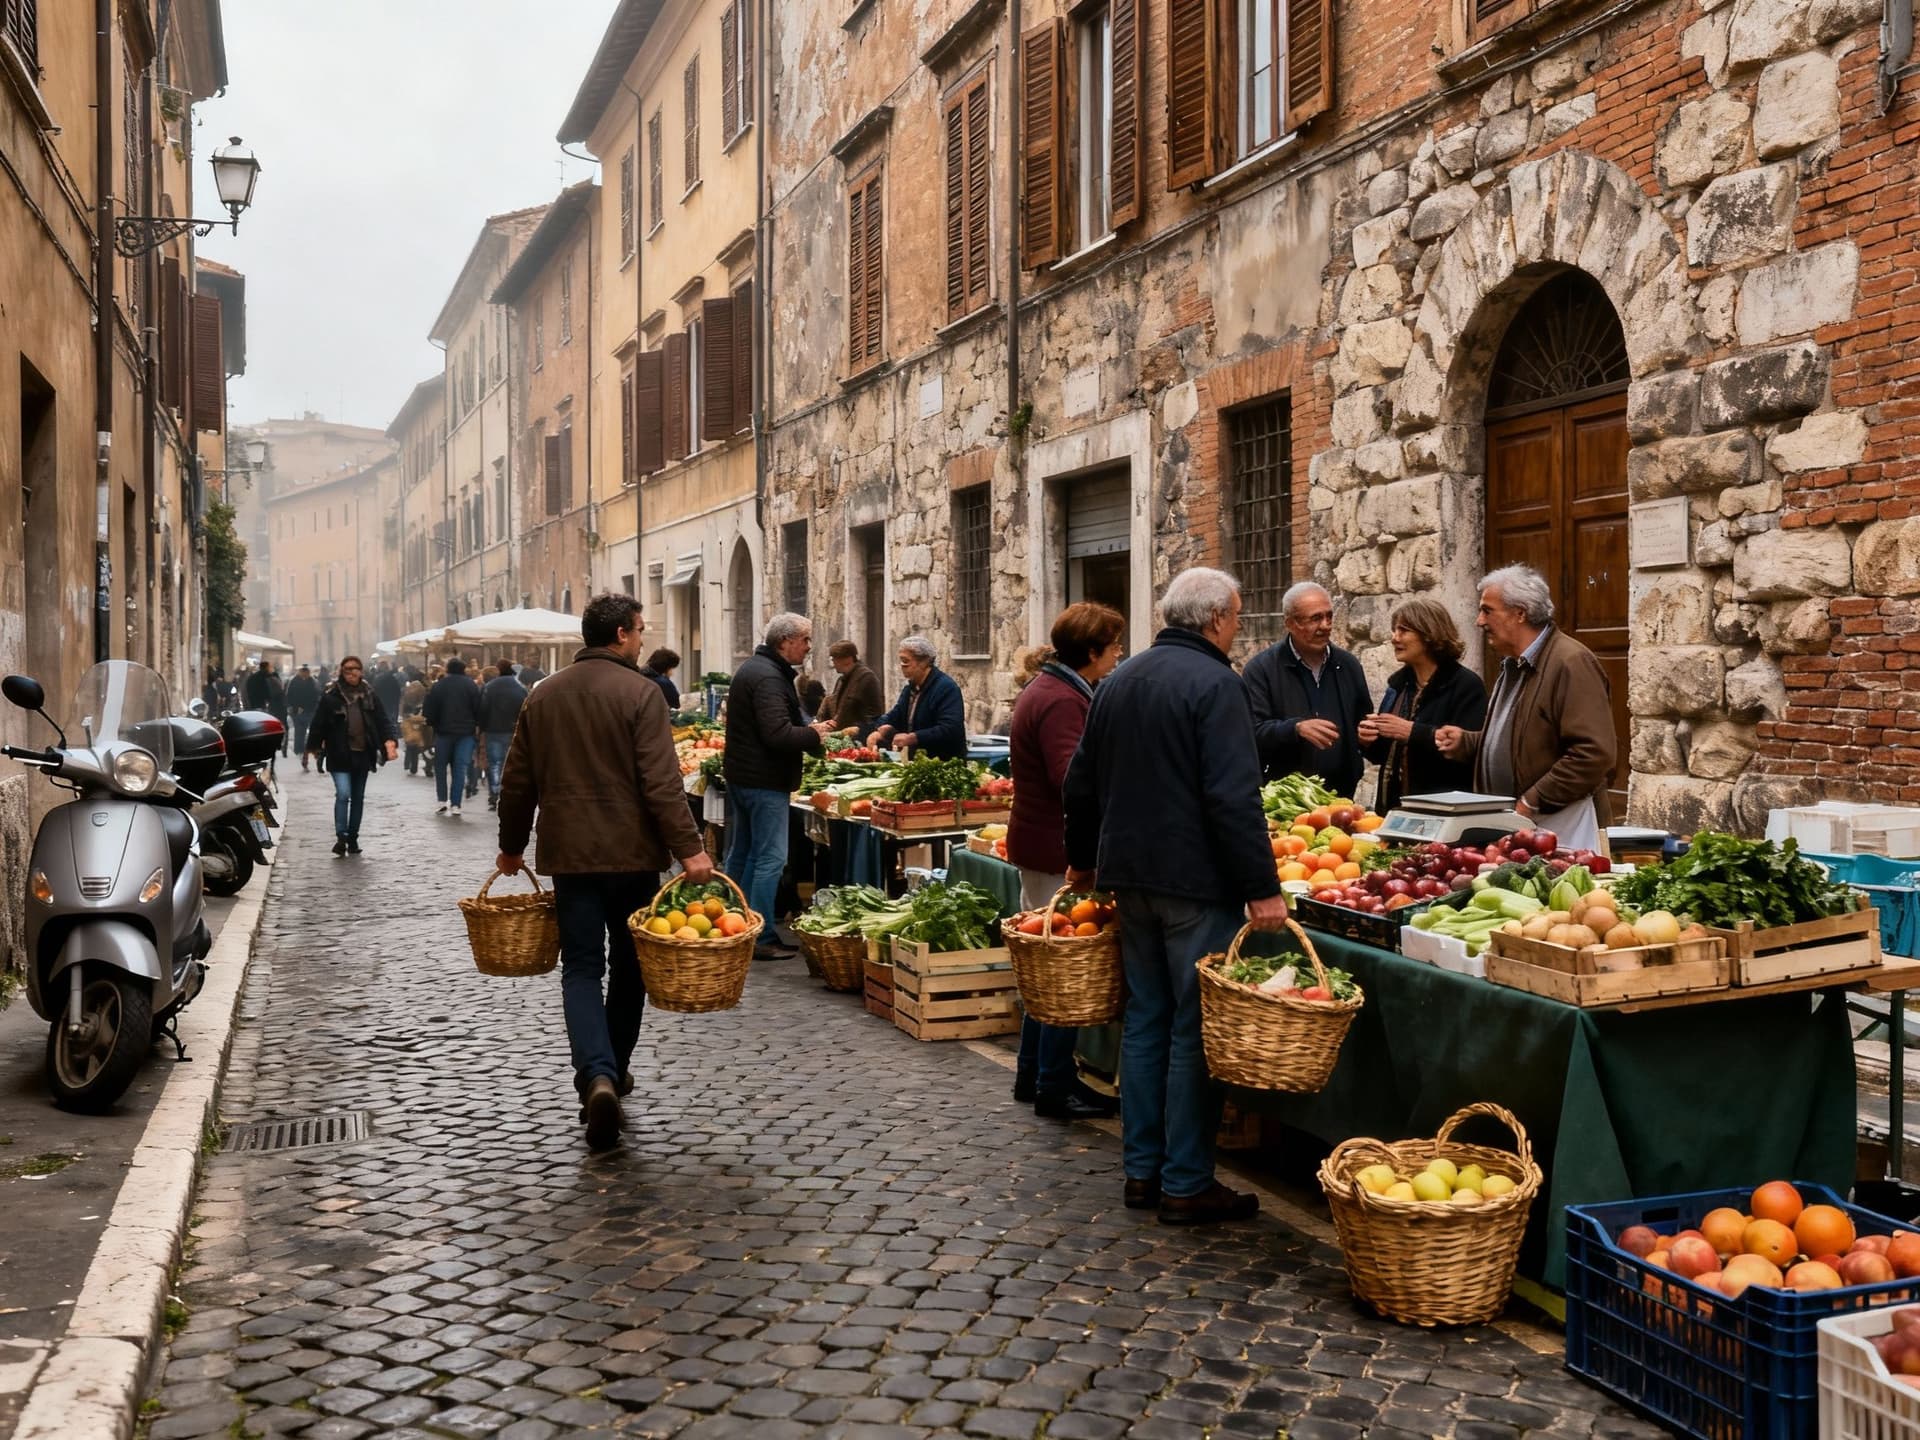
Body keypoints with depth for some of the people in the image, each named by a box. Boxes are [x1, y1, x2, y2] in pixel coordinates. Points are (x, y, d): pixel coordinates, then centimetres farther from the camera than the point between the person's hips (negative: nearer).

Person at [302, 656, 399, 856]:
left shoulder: (369, 695, 4)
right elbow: (319, 723, -1)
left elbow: (383, 719, 0)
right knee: (343, 794, -16)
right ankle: (341, 837, -9)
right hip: (340, 755, -4)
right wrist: (312, 747, 2)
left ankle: (353, 838, 22)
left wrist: (390, 740, -15)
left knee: (358, 797, 11)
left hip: (363, 755, 4)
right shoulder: (331, 696, -5)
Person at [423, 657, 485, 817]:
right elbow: (480, 709, -4)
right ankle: (455, 805, -4)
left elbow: (429, 710, -3)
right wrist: (478, 725, 8)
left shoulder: (438, 685, -2)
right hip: (466, 732, 0)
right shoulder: (471, 685, -2)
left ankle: (443, 800, 7)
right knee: (460, 768, 1)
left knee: (441, 766, 14)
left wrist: (430, 723, 13)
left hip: (443, 731, 0)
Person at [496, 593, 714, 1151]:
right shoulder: (640, 692, -9)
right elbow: (661, 782, -18)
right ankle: (612, 1071, 25)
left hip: (569, 854, 3)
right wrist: (688, 848, -17)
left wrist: (511, 846, 22)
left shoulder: (542, 696, 7)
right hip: (631, 853, -3)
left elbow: (518, 783, 11)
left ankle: (597, 1076, -16)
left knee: (581, 968, 4)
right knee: (629, 966, 14)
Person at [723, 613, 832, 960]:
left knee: (740, 853, 17)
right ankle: (761, 938, -5)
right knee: (770, 858, -7)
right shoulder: (769, 678, -19)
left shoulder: (751, 667, 14)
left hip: (740, 775, 11)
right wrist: (813, 735, -11)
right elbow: (778, 734, -28)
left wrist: (807, 730, 10)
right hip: (764, 781, -11)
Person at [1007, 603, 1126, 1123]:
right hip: (1057, 849, -11)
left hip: (1039, 842, 11)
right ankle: (1055, 1088, 6)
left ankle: (1032, 1076, 28)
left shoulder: (1049, 687, 14)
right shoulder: (1061, 700, -20)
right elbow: (1074, 778, -27)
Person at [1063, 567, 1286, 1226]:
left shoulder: (1119, 681, 11)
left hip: (1130, 875, 8)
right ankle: (1186, 1185, 6)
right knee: (1195, 1030, 0)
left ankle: (1142, 1170, 21)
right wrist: (1263, 889, -20)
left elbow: (1082, 783, 17)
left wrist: (1082, 860, 27)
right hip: (1197, 883, -8)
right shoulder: (1215, 684, -14)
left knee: (1145, 1017, 14)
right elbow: (1233, 799, -22)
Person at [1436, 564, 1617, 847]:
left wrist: (1532, 802, -19)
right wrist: (1465, 742, 10)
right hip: (1509, 826, 8)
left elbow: (1595, 753, -22)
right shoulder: (1514, 665, 16)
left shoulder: (1571, 663, -14)